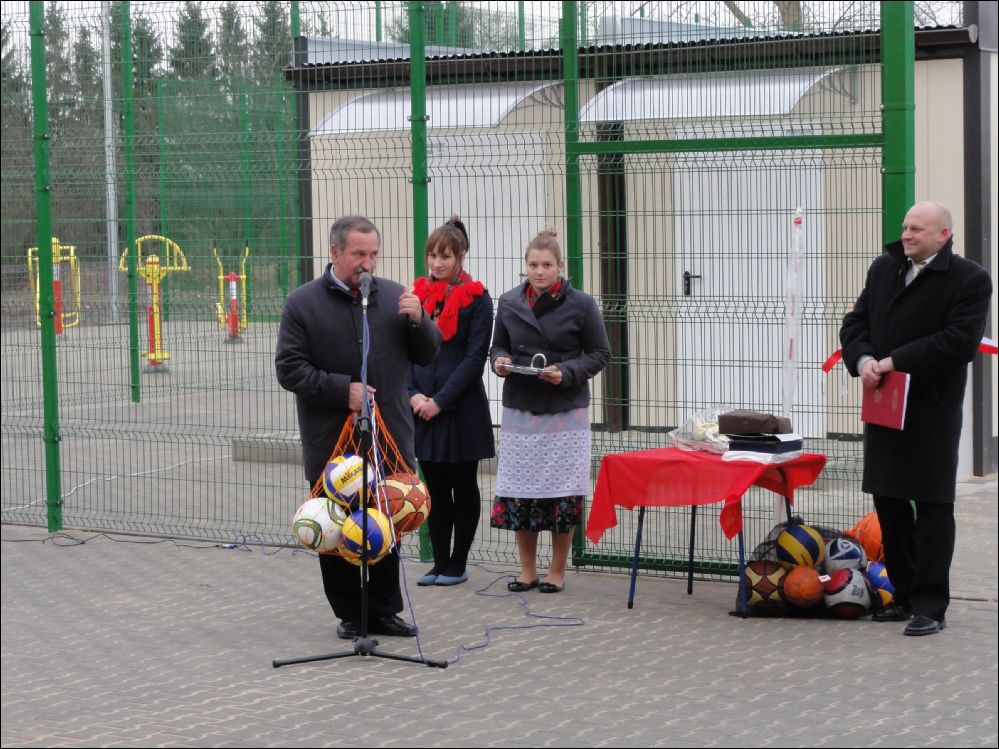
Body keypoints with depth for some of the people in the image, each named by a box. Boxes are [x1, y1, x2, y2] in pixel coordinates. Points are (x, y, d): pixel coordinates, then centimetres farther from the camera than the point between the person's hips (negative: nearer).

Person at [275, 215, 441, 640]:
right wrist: (342, 390, -16)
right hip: (332, 442, -3)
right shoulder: (303, 303, -3)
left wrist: (417, 321, -8)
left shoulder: (393, 296, 7)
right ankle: (350, 615, 14)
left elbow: (427, 356, 12)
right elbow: (289, 369, -6)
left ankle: (384, 610, 18)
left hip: (390, 440, 3)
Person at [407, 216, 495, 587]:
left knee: (463, 486, 5)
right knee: (435, 487, 8)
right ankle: (440, 562, 15)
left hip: (462, 409, -4)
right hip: (422, 408, 4)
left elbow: (474, 358, -10)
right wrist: (413, 394, -7)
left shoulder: (476, 299, -5)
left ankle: (458, 564, 12)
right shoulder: (417, 295, 7)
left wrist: (440, 401, -14)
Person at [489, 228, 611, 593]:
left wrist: (567, 372, -16)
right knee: (518, 490, 2)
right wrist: (499, 361, -8)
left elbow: (600, 353, 0)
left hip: (566, 411, -2)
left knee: (562, 492, 1)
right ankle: (527, 569, 17)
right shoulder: (509, 303, 4)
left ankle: (557, 570, 15)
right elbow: (498, 346, 16)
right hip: (520, 409, 2)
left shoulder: (581, 304, -4)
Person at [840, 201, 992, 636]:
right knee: (888, 501, 12)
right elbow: (856, 322, 11)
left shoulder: (969, 280, -9)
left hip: (932, 411, -7)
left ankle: (930, 605, 3)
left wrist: (895, 361, -21)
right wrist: (862, 359, -10)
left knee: (932, 506, -2)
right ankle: (904, 595, 24)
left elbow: (959, 340, -19)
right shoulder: (884, 269, 11)